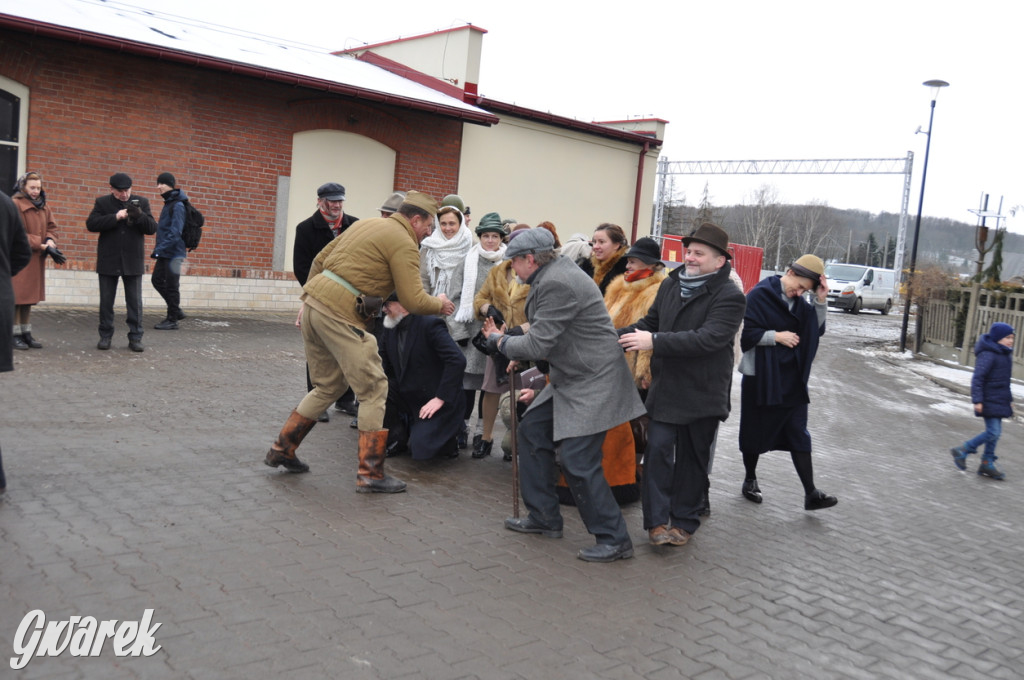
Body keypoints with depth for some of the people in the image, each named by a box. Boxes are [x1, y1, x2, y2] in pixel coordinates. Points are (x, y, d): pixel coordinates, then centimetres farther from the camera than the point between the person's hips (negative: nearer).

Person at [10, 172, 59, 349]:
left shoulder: (44, 207, 13)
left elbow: (51, 227, 15)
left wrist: (50, 240, -7)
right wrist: (38, 244, -18)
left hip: (36, 259, 6)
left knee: (29, 296, 10)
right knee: (17, 297, -3)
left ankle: (26, 333, 15)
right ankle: (15, 334, 2)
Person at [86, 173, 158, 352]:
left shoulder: (142, 202, 4)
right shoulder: (102, 202, 3)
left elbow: (152, 228, 0)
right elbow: (91, 224, -8)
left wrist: (140, 216, -19)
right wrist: (115, 217, -18)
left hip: (133, 261, 0)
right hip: (108, 261, 0)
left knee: (135, 302, 2)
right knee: (106, 301, 7)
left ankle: (135, 338, 7)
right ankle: (105, 336, 17)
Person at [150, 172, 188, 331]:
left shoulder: (177, 206, -15)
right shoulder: (168, 204, 13)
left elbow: (175, 232, -22)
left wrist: (159, 249, -24)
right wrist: (159, 249, 17)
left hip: (173, 253, -9)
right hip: (165, 253, 9)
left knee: (171, 286, -2)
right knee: (157, 280, 15)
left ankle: (172, 320, 8)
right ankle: (176, 311, 24)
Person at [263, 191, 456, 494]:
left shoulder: (367, 224, 21)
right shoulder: (404, 243, -5)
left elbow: (320, 260, 23)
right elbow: (413, 301, -11)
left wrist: (309, 297, 30)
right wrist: (439, 305, 8)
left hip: (313, 302, 9)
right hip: (340, 314, -9)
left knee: (329, 386, 22)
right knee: (373, 389, 0)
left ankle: (281, 449, 28)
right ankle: (371, 474, 3)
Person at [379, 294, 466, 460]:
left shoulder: (430, 324, -18)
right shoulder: (390, 328, 4)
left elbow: (457, 360, -27)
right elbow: (386, 367, 9)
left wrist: (440, 398, -27)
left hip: (436, 403, -7)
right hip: (408, 398, 7)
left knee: (420, 449, -22)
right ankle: (398, 439, 5)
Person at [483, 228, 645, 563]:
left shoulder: (557, 284, -23)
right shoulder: (554, 273, 9)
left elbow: (537, 345, -21)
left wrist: (500, 340, -5)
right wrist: (511, 341, 8)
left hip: (592, 381, -11)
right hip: (568, 378, 11)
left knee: (578, 462, -10)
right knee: (532, 432, 13)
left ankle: (614, 539, 4)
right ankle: (544, 518, 24)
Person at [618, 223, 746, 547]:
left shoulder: (729, 297, -13)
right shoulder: (670, 284, 7)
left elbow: (707, 338, -27)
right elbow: (650, 322, 17)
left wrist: (654, 341, -30)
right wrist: (618, 336, -2)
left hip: (702, 394, -4)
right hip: (664, 387, 4)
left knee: (692, 459, 10)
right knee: (658, 450, -5)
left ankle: (684, 521, 24)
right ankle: (657, 520, 2)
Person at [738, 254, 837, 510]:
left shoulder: (799, 302, 7)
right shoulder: (759, 295, -12)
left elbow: (817, 330, 6)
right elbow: (745, 333, -15)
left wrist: (821, 301, -5)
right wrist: (777, 336, -18)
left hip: (793, 380, 5)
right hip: (761, 378, -5)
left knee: (799, 435, 3)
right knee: (755, 431, 8)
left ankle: (811, 493, 3)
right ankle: (750, 480, 28)